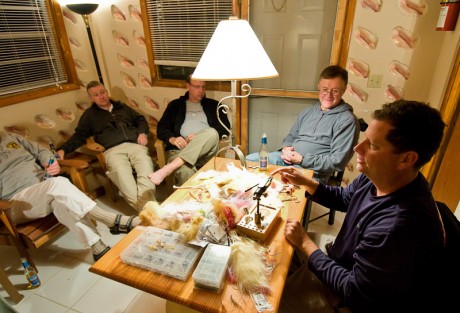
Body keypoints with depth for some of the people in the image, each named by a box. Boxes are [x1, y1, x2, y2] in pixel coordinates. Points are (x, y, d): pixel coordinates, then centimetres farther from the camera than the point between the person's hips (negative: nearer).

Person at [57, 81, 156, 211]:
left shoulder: (121, 106, 30)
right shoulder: (89, 114, 24)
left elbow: (140, 119, 31)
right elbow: (79, 135, 18)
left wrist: (142, 133, 9)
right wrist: (63, 149, 0)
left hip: (135, 145, 2)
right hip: (113, 150, -2)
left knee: (146, 173, -33)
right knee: (123, 177, -36)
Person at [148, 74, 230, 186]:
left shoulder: (213, 105, 20)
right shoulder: (176, 104, 22)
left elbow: (225, 128, 7)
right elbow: (161, 127, 15)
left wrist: (200, 138, -8)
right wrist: (172, 139, -9)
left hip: (205, 152, 2)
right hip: (180, 149, -1)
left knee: (212, 133, -35)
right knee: (185, 171, -38)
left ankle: (168, 168, -38)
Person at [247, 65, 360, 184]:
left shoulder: (347, 120, -5)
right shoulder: (308, 112, 17)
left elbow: (337, 162, -12)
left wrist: (302, 160, -16)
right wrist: (285, 148, 1)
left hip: (311, 172, -7)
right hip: (285, 159, 7)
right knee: (248, 160, -6)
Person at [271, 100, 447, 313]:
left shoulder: (400, 226, -40)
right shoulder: (376, 178, -14)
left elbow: (353, 291, -27)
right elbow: (343, 198, 9)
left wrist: (305, 244, -19)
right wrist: (306, 182, -7)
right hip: (340, 264, 7)